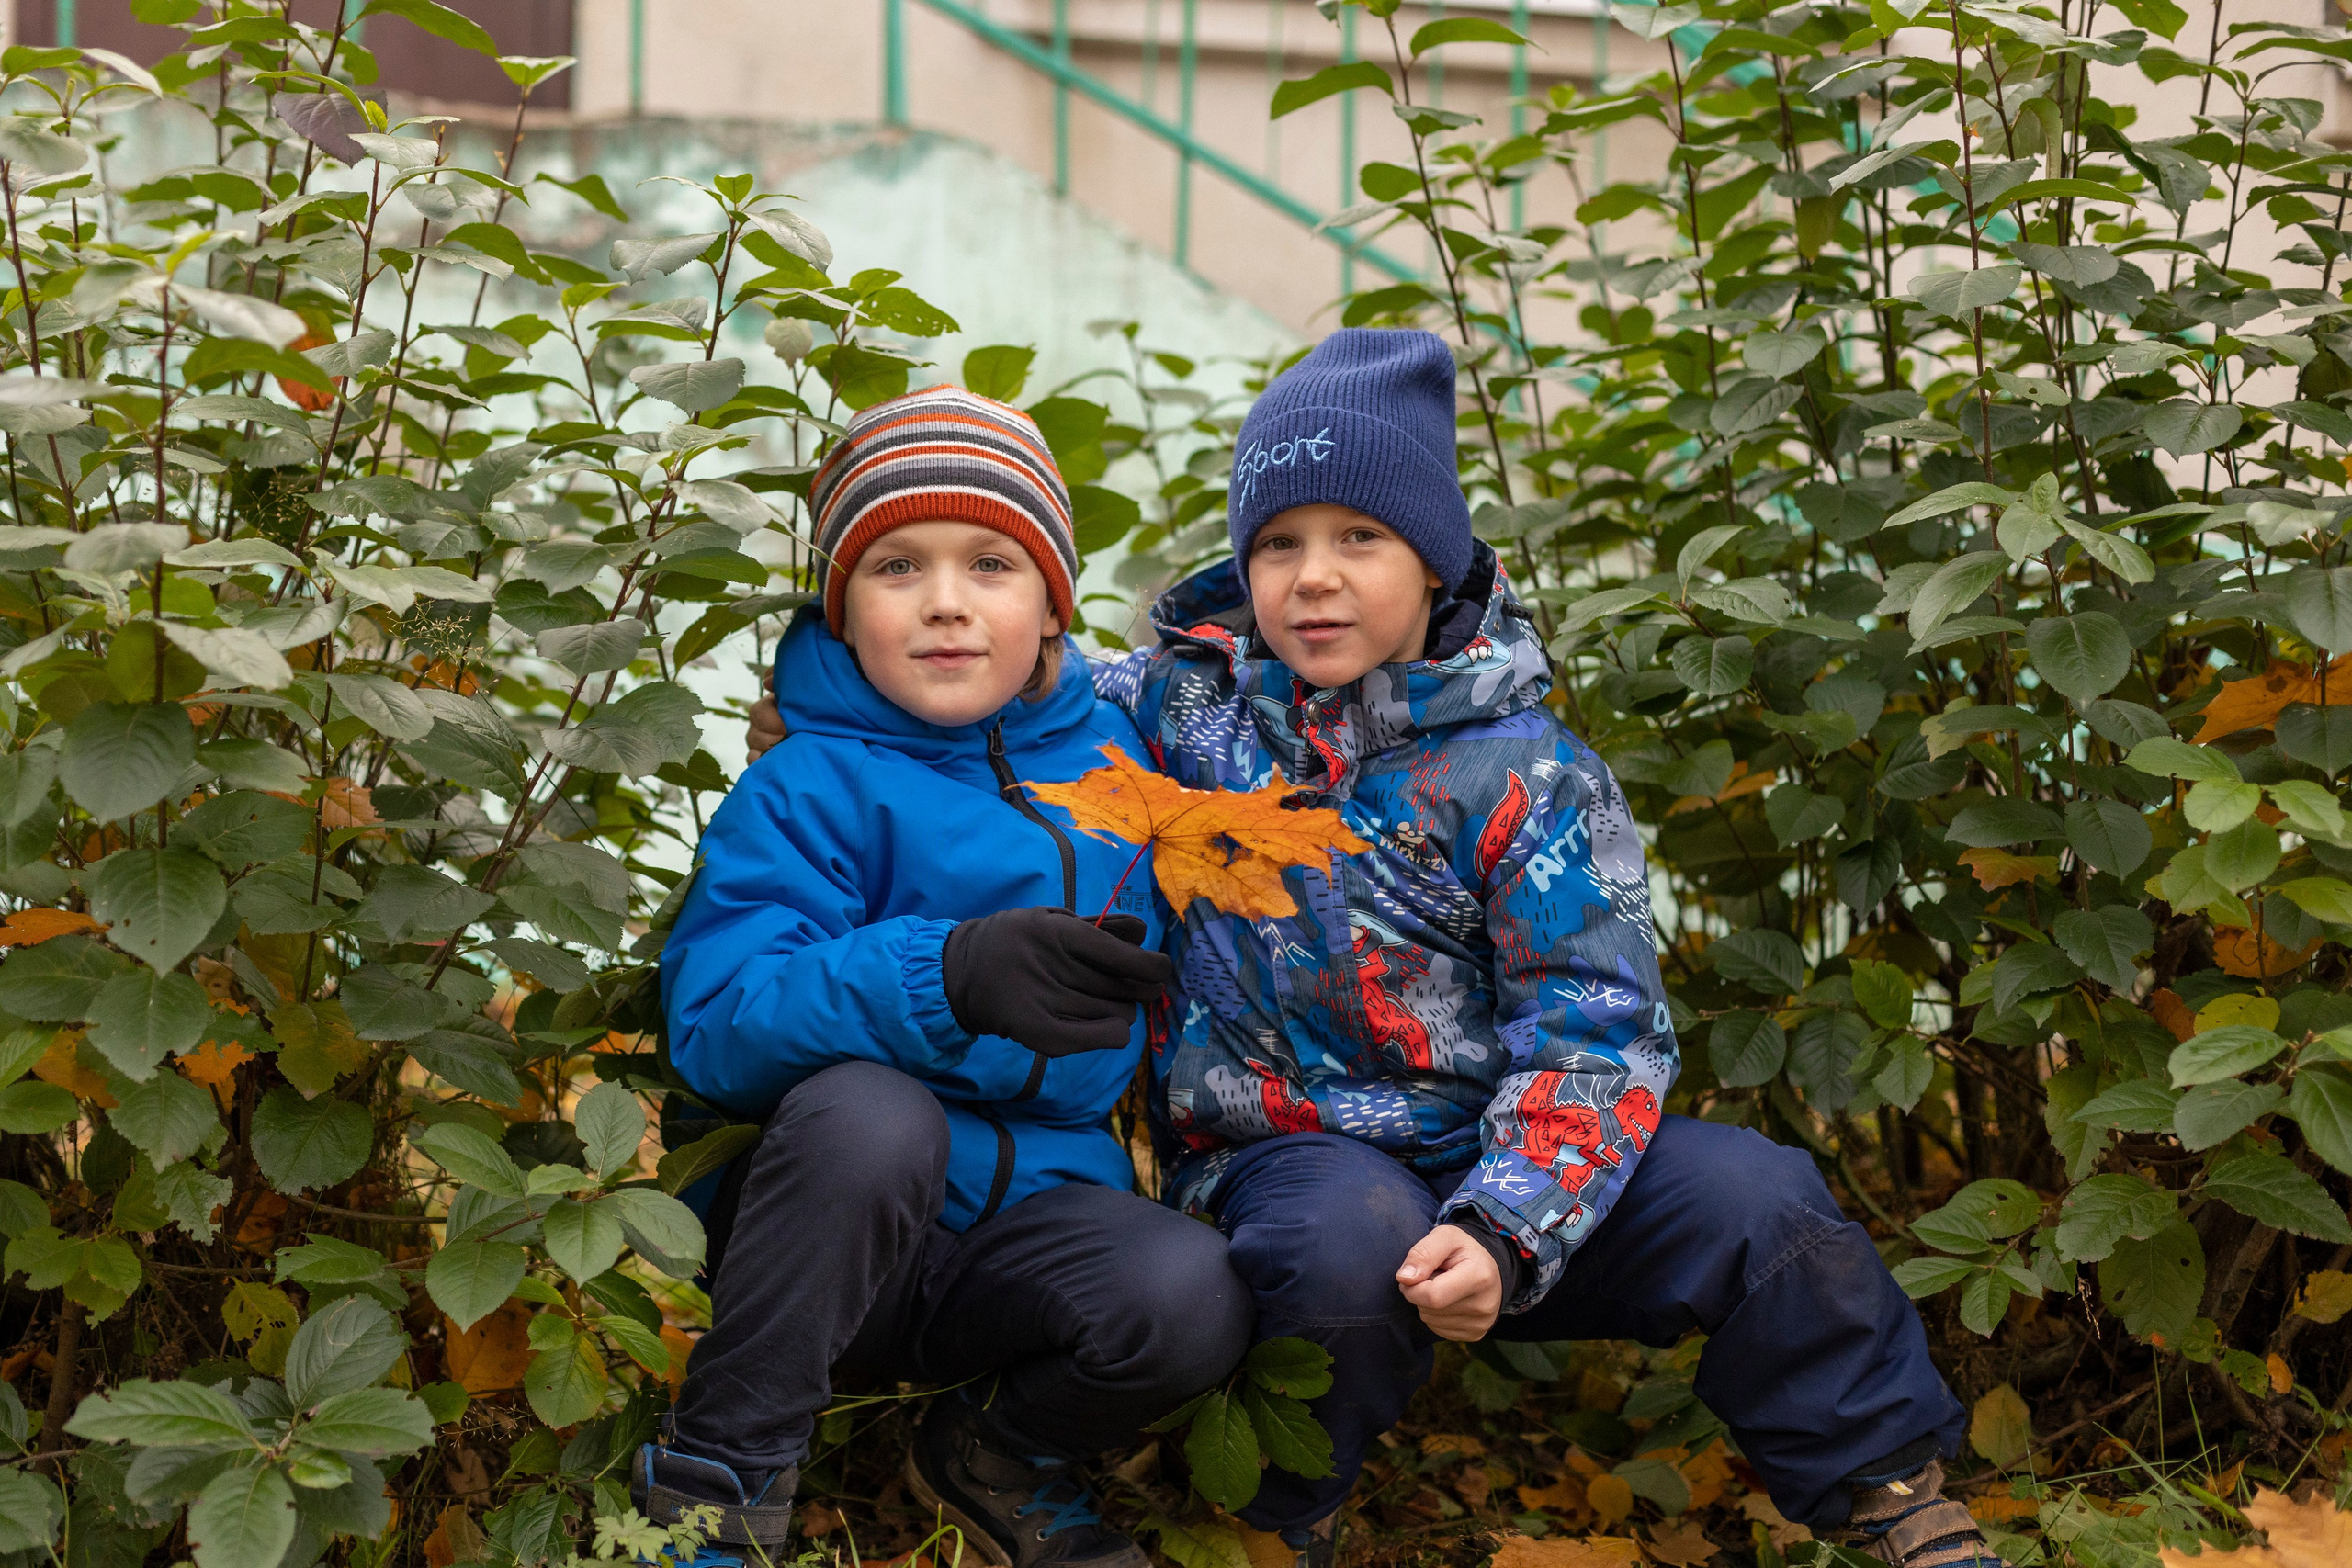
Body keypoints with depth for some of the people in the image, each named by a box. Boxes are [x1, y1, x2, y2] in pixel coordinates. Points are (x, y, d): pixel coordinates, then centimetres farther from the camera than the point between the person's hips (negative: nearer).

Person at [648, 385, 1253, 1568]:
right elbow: (714, 1025, -23)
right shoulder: (810, 790, -8)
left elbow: (1152, 971, 28)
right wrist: (946, 977, -38)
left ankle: (996, 1451, 7)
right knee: (867, 1109, -36)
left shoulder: (1110, 753, 9)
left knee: (1192, 1297, -27)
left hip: (1029, 1215, 4)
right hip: (832, 1225, -4)